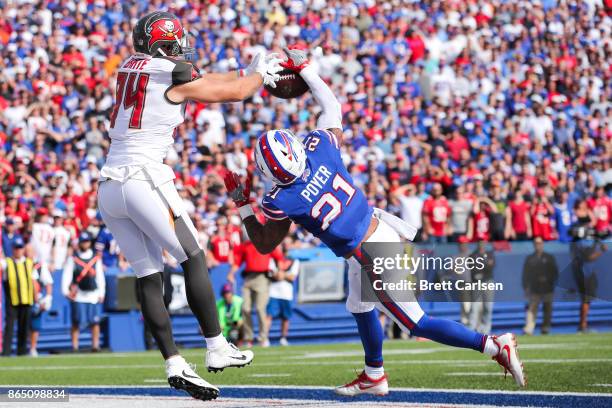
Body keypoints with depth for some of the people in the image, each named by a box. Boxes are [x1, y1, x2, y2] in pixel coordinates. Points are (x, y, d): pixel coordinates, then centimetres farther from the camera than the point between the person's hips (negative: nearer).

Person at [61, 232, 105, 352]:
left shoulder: (96, 258, 11)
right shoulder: (73, 258, 4)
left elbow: (100, 277, 12)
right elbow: (67, 275, -1)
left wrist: (101, 293, 6)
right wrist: (65, 290, -11)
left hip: (94, 295, 2)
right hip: (78, 296, -2)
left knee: (95, 322, -3)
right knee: (76, 322, -3)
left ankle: (95, 345, 0)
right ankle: (74, 346, -1)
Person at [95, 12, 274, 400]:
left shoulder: (131, 68, 15)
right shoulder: (172, 75, -6)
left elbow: (197, 81, 27)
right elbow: (233, 93, 7)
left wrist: (246, 72, 32)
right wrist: (260, 73, 26)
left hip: (109, 188, 7)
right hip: (145, 180, -7)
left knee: (149, 277, 6)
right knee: (194, 259, 5)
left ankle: (175, 364, 1)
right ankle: (217, 349, 8)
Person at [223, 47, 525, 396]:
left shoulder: (281, 202, -19)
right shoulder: (320, 147, -10)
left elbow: (264, 244, -1)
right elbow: (333, 107, 11)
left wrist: (242, 204, 7)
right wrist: (304, 69, 19)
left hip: (372, 258, -7)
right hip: (382, 227, 7)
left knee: (418, 324, 4)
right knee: (360, 307, 30)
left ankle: (495, 346, -7)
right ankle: (374, 376, 46)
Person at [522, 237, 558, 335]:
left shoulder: (549, 258, 9)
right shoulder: (529, 259, 10)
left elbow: (555, 272, 5)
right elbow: (525, 275, 8)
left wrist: (547, 279, -11)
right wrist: (526, 287, 1)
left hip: (547, 289, 1)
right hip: (535, 290, -1)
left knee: (547, 309, 7)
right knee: (532, 309, -12)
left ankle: (545, 327, 18)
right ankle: (528, 329, -22)